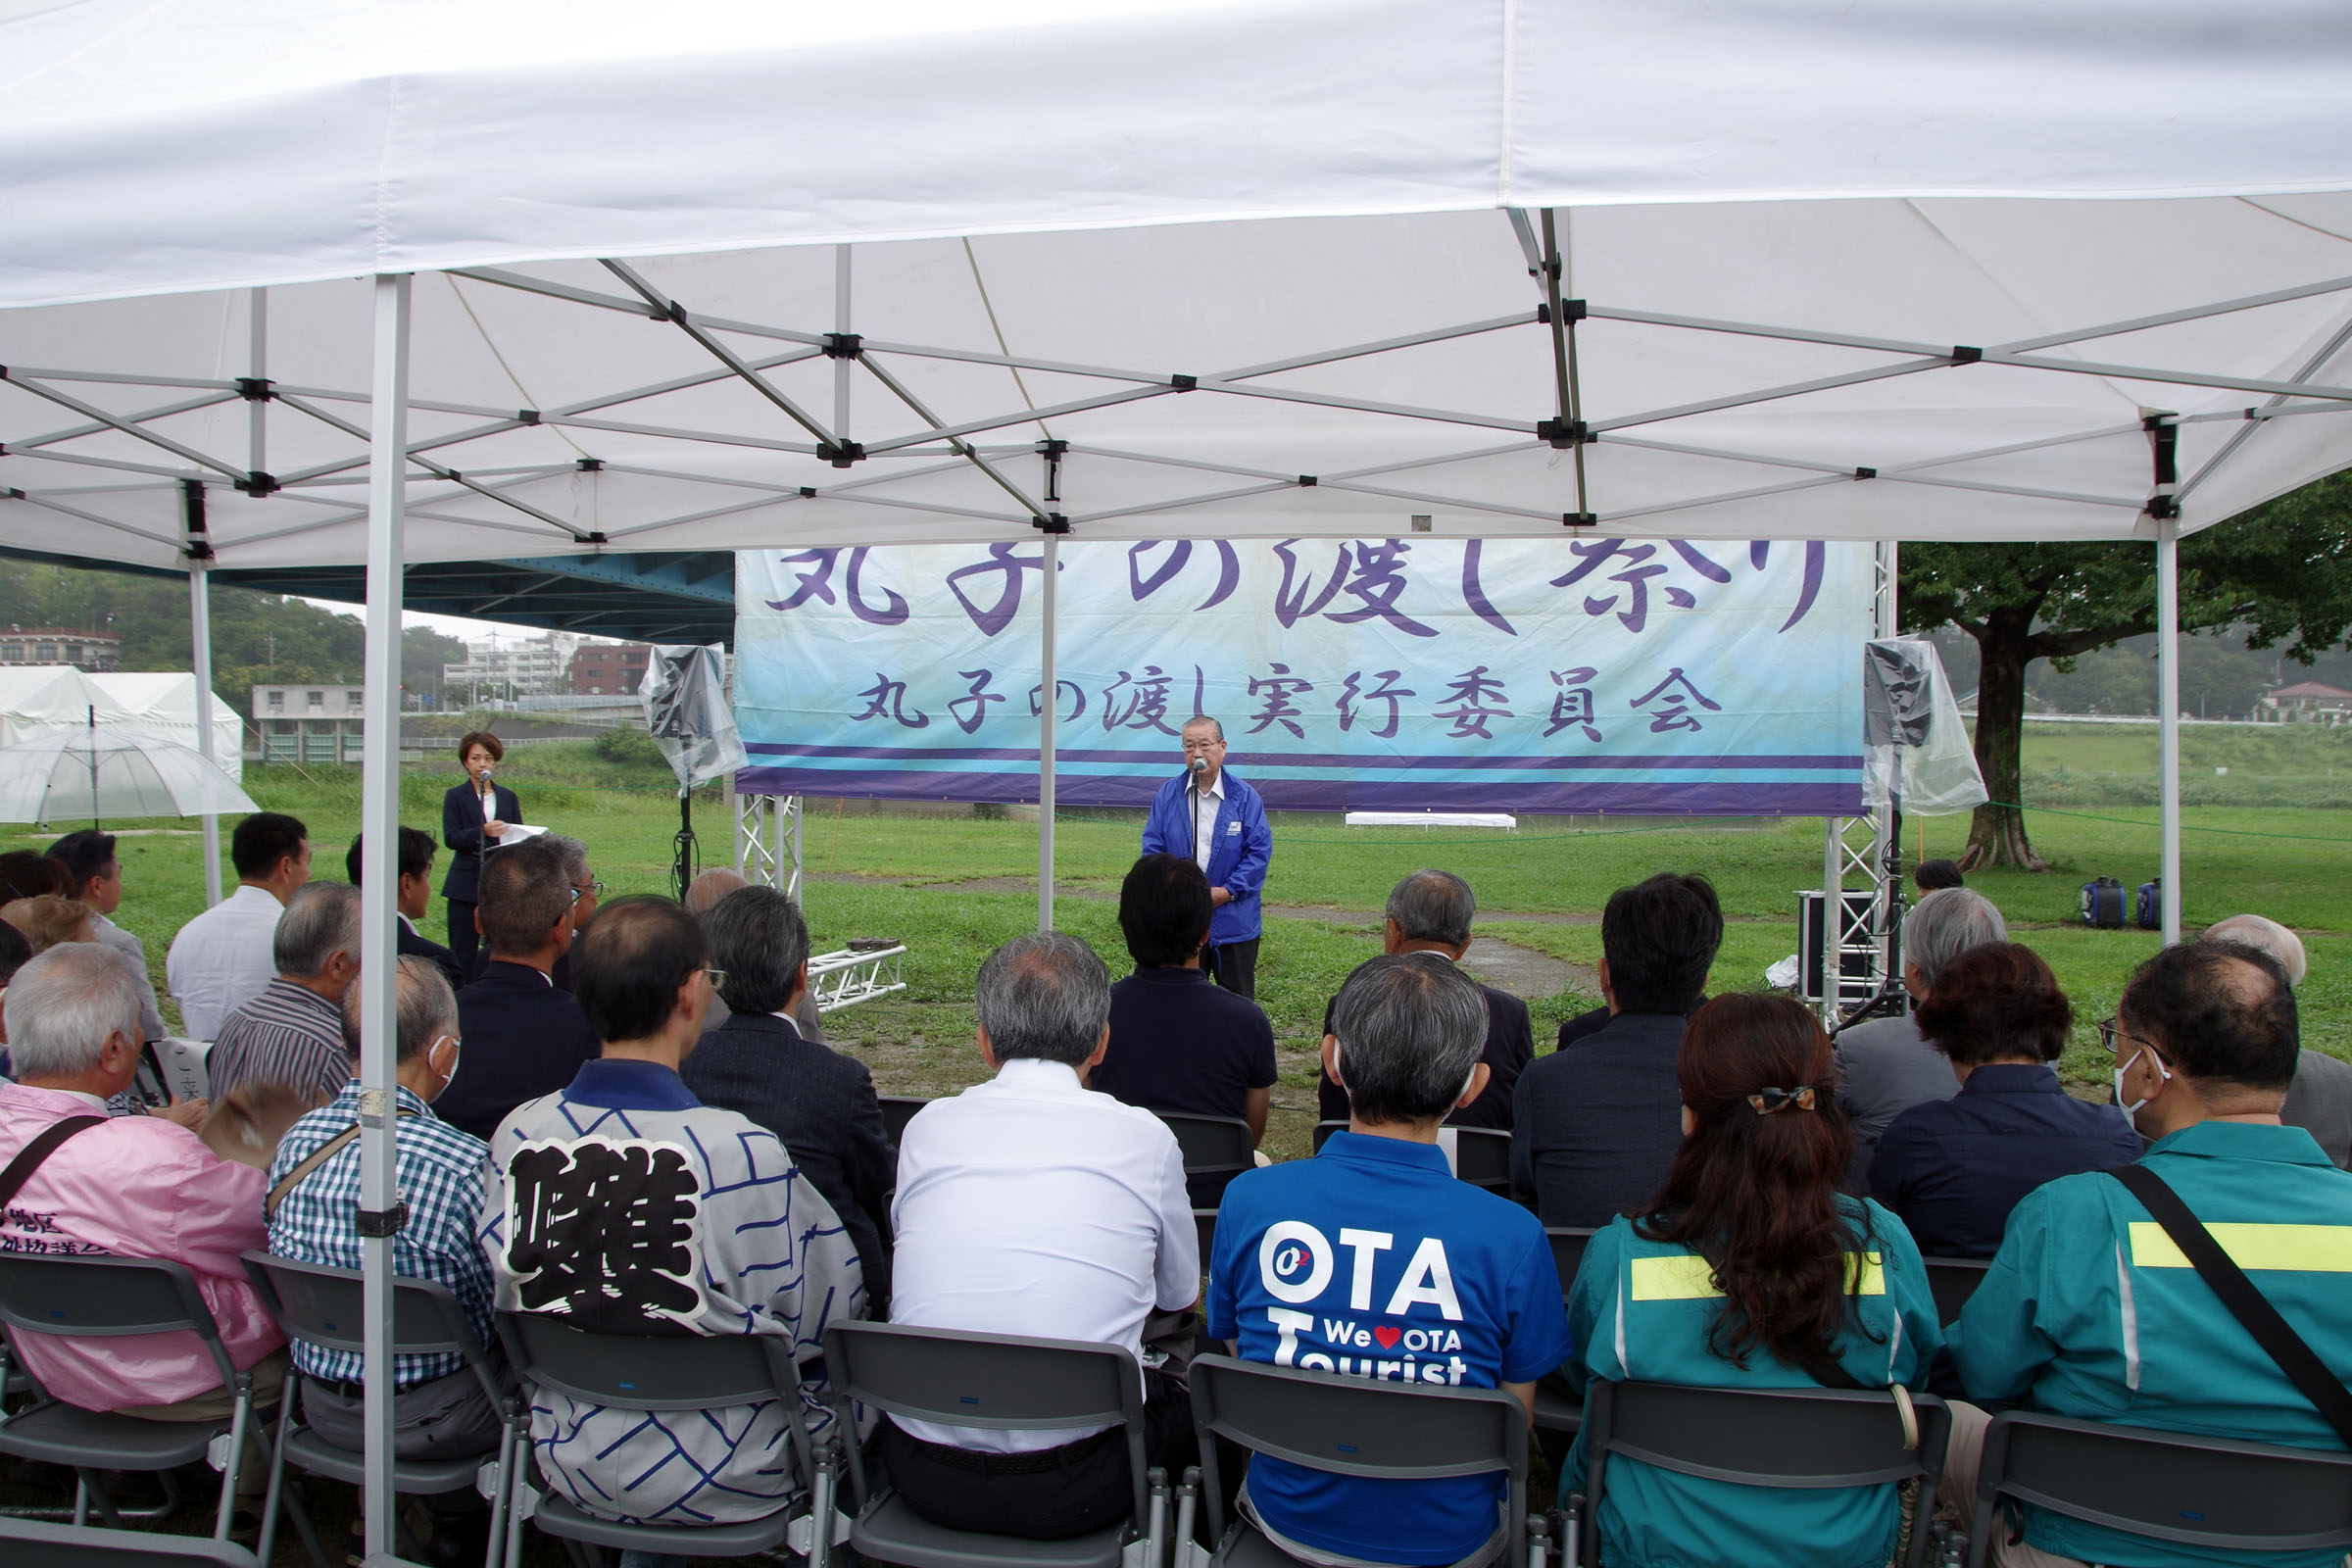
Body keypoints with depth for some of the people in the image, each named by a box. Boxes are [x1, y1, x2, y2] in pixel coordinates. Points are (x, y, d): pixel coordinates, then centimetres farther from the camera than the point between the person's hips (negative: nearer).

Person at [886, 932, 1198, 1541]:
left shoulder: (926, 1127, 0)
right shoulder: (1145, 1138, -5)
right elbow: (1180, 1294, 12)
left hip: (925, 1481, 2)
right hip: (1074, 1493, -2)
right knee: (1188, 1393, 25)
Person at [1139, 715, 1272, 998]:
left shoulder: (1246, 797, -1)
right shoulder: (1167, 795, 4)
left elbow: (1260, 850, -5)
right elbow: (1152, 847, 2)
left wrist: (1228, 891, -15)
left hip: (1234, 921, -1)